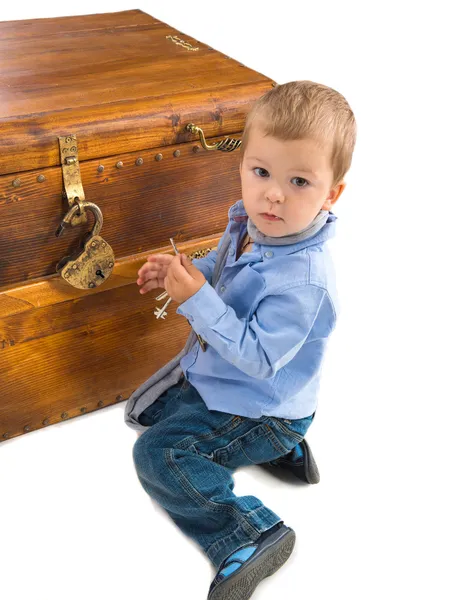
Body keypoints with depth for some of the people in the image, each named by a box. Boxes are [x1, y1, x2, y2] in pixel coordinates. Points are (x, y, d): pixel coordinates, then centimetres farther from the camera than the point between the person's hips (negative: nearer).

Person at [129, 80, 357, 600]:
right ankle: (279, 447, 24)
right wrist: (183, 271, -7)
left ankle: (252, 537, -8)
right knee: (153, 411, 28)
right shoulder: (247, 224, -9)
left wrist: (198, 300, -35)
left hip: (259, 406, -9)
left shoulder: (302, 279, -35)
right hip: (217, 374, 10)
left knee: (159, 457, -15)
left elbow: (256, 356, -34)